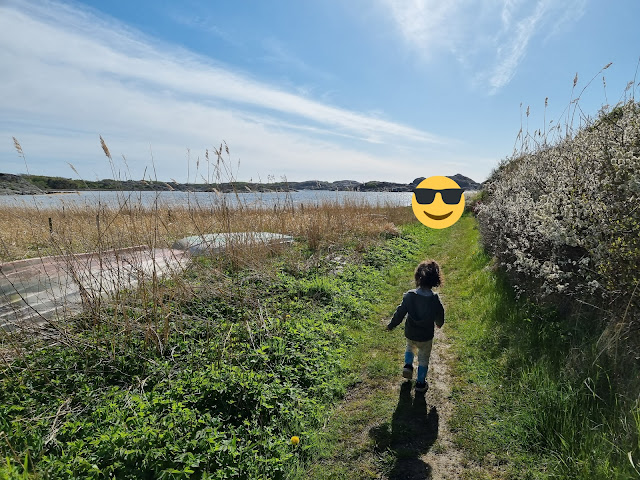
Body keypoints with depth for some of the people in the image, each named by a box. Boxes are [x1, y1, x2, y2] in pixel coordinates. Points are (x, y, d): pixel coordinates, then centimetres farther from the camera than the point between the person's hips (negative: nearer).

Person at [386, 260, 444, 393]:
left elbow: (400, 313, -12)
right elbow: (440, 318, -7)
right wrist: (439, 324, 18)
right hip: (426, 336, -1)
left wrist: (391, 325, 3)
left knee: (410, 347, 34)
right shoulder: (435, 300, -21)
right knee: (423, 358, 20)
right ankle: (420, 383, 30)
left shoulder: (409, 295, -20)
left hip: (410, 333, 1)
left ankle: (408, 365, 19)